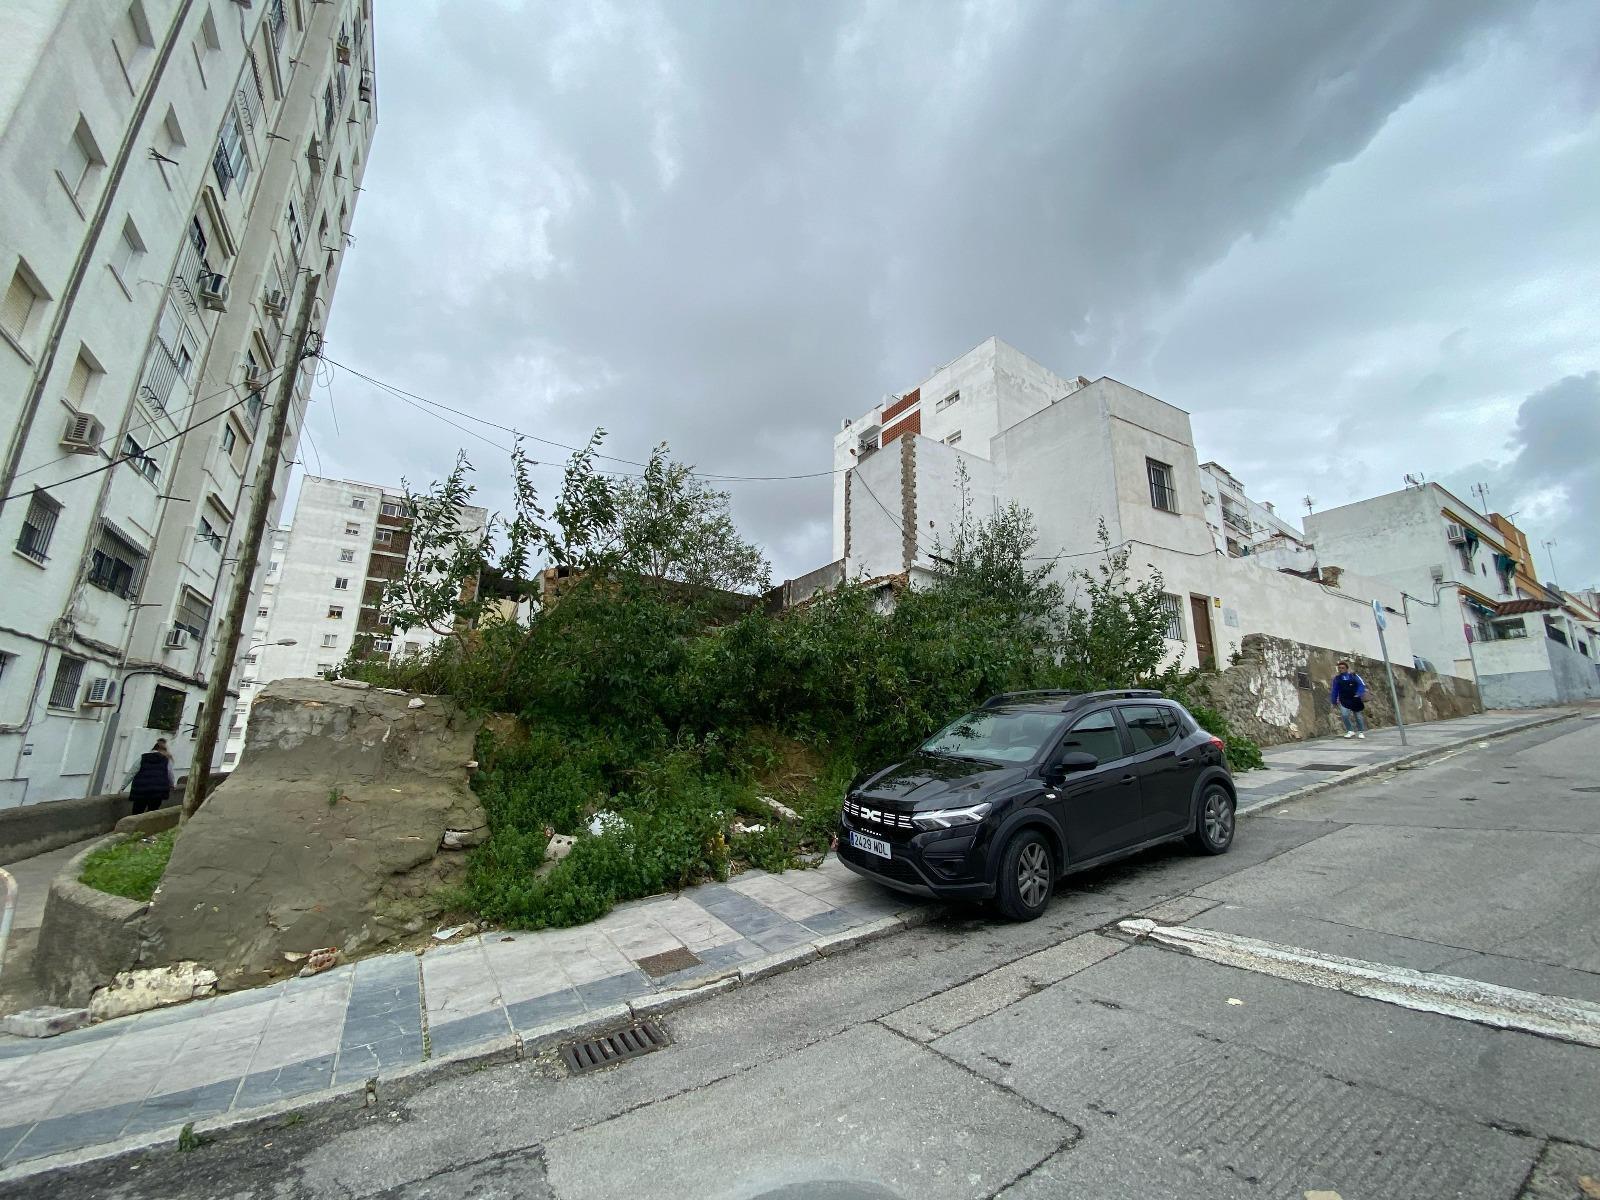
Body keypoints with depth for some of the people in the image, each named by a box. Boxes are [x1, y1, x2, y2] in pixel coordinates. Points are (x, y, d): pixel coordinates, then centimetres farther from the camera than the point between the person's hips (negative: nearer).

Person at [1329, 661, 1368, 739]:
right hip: (1344, 700, 0)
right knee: (1344, 715, -19)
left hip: (1355, 700, 0)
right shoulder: (1337, 678, 7)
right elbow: (1334, 691, 12)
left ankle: (1361, 732, 26)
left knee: (1358, 716, 7)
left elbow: (1362, 684, -6)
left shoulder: (1353, 675, 2)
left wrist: (1359, 694, -21)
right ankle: (1350, 731, -2)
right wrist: (1334, 702, 13)